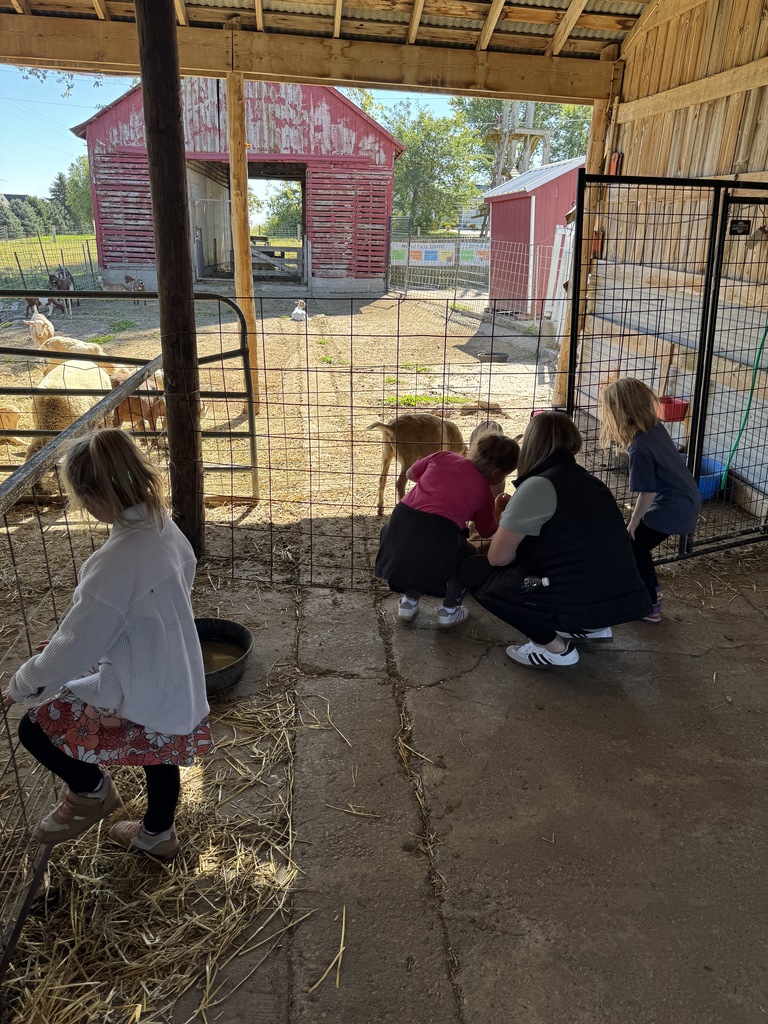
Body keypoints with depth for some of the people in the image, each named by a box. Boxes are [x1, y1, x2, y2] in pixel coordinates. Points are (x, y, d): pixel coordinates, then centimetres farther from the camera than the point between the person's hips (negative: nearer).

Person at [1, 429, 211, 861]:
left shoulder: (116, 563, -33)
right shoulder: (164, 528, -8)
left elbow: (72, 650, -23)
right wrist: (72, 642, 9)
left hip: (141, 701, -8)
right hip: (180, 687, 8)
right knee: (159, 752, 32)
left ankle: (92, 791, 32)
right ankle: (158, 833, 56)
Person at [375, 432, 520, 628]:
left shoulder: (443, 457, 16)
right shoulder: (483, 491, 11)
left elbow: (411, 474, 30)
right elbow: (487, 531, 25)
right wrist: (497, 508, 43)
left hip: (402, 518, 4)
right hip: (438, 532, -3)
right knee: (467, 555, 29)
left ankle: (409, 602, 37)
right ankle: (449, 611, 28)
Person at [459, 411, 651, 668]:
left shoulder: (538, 485, -11)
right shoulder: (590, 482, 14)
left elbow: (498, 558, -6)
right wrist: (514, 511, 32)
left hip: (581, 601, -8)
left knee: (472, 571, 1)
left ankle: (553, 646, -1)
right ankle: (589, 627, 18)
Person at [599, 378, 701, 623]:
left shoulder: (640, 447, -28)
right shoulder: (656, 427, -2)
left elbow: (648, 492, -21)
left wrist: (634, 520, -6)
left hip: (672, 508, -9)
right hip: (686, 500, 9)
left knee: (632, 547, 6)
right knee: (637, 544, 22)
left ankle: (649, 607, 16)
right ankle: (651, 591, 38)